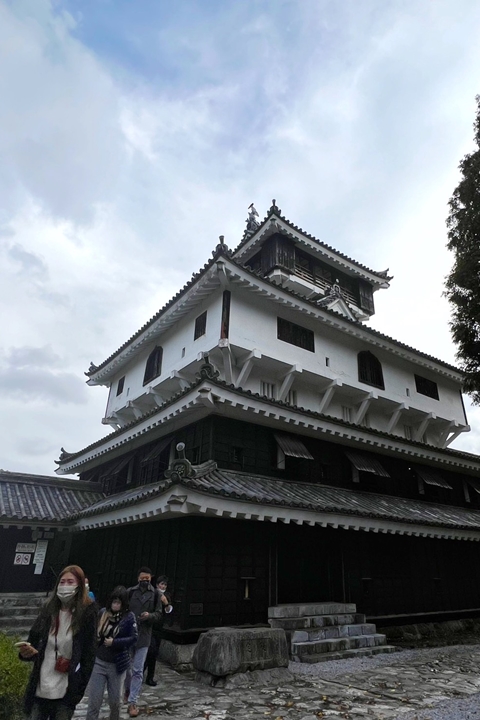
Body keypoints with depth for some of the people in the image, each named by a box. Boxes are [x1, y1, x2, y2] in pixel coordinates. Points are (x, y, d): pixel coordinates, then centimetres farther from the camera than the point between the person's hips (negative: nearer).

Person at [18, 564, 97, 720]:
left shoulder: (87, 613, -10)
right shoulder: (49, 609, 1)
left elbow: (88, 655, -7)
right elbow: (33, 640, 6)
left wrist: (79, 690, -8)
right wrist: (26, 652, -15)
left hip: (65, 692, -3)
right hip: (40, 688, 3)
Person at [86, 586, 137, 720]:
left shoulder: (129, 617, -12)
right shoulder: (102, 613, -5)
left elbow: (134, 638, -13)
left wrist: (114, 642, -20)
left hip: (117, 665, -1)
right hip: (98, 662, 1)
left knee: (115, 700, 16)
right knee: (94, 701, 2)